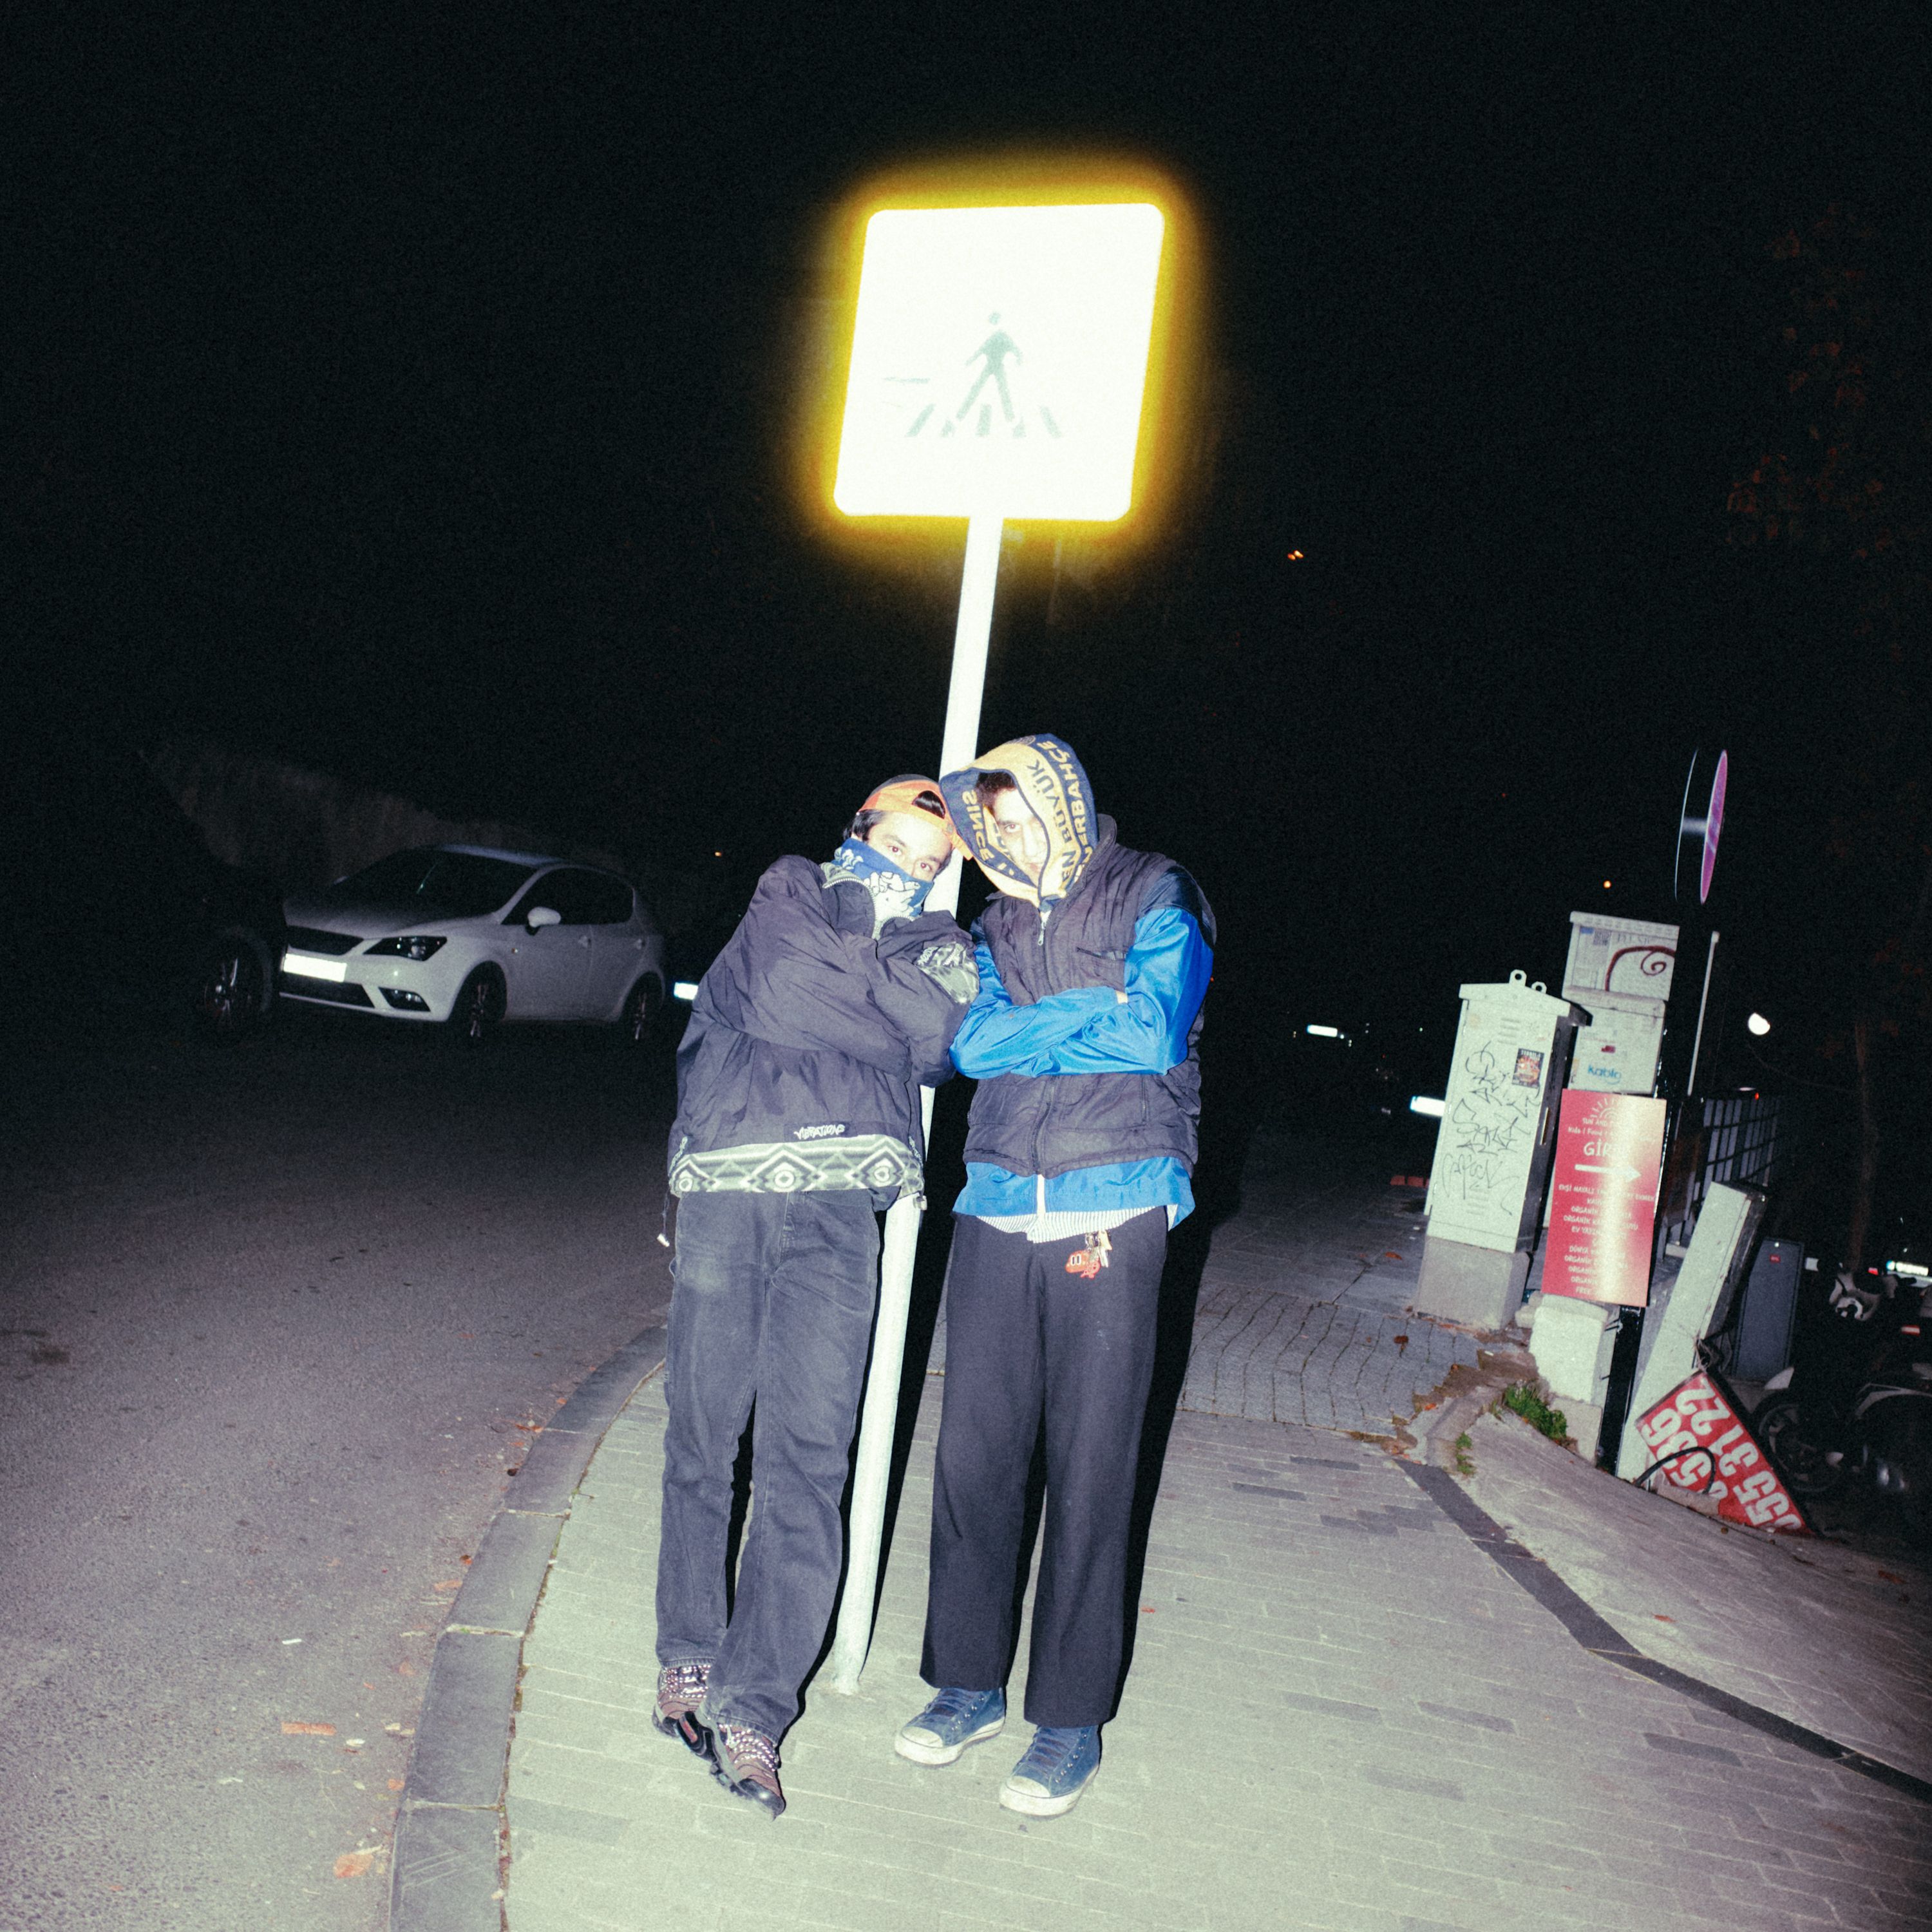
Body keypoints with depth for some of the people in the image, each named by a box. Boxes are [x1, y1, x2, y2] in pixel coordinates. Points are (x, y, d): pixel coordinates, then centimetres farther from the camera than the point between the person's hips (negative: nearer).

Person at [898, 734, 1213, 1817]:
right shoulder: (996, 924, 16)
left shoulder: (1156, 899, 2)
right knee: (975, 1454, 6)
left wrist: (1024, 1032, -5)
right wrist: (1096, 1013, -8)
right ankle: (970, 1684, 24)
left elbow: (1159, 1034, -12)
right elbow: (970, 1042, 2)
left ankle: (1072, 1719, 15)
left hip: (1112, 1217, -4)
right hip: (999, 1214, 4)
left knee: (1092, 1473, 0)